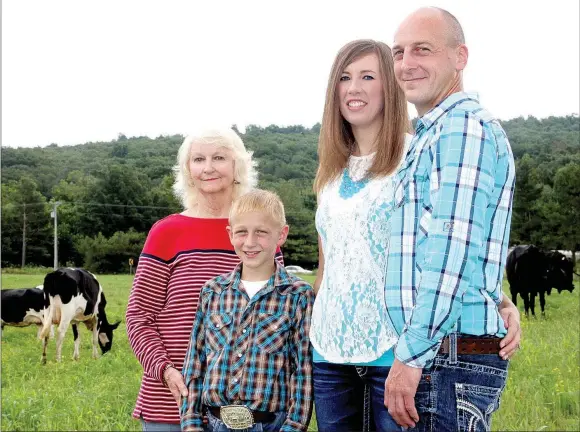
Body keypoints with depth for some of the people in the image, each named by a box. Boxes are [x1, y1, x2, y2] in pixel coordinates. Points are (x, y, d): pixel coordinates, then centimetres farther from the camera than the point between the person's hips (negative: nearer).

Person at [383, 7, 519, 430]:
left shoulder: (464, 126, -11)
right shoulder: (433, 134, 22)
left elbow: (453, 253, -20)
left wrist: (410, 356, -21)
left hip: (453, 360, -10)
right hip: (439, 357, 10)